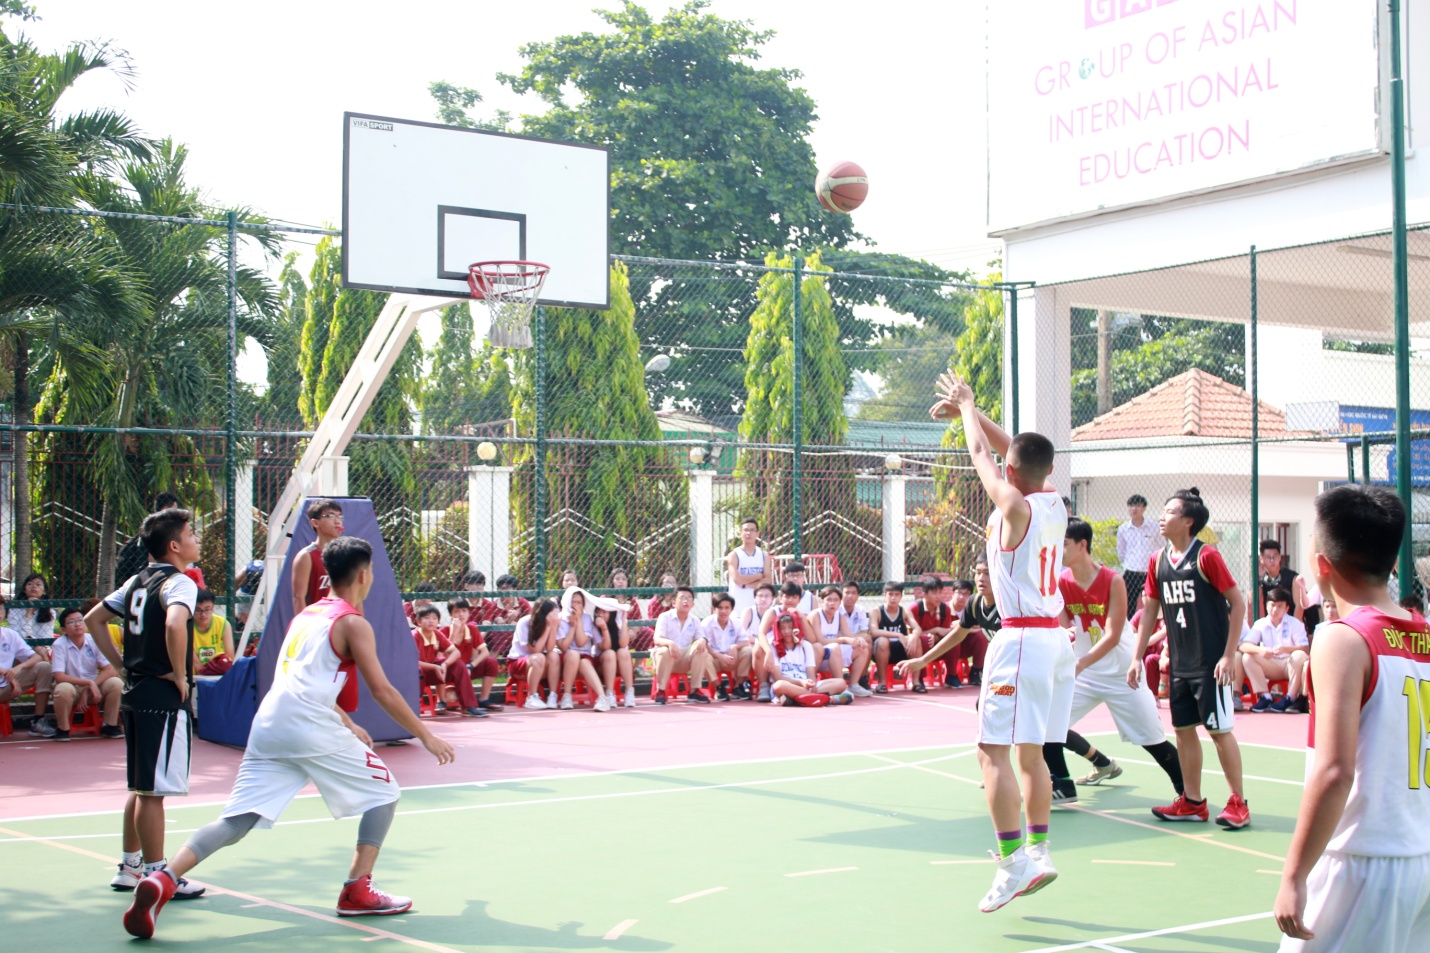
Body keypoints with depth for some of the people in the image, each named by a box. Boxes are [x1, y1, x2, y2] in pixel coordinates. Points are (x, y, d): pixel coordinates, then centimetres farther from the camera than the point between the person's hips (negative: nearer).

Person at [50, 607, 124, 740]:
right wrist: (89, 683, -27)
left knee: (116, 683, -25)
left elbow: (110, 670, -13)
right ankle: (62, 729, -11)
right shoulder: (60, 644, -15)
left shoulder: (95, 641, -8)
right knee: (63, 689, -36)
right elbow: (59, 677, -22)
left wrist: (88, 690, -22)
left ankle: (110, 726, -6)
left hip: (93, 689, 3)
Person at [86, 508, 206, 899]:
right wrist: (180, 676, -19)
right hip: (164, 698, -9)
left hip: (135, 692, 9)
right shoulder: (179, 582, -12)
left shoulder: (136, 582, 14)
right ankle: (156, 875, 1)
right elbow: (175, 624, -32)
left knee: (141, 788, 17)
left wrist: (122, 666, 16)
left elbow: (93, 620, 21)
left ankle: (130, 867, 25)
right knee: (153, 790, -4)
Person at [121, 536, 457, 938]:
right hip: (312, 727, -7)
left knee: (236, 821, 2)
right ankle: (357, 892, 5)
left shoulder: (306, 615, 25)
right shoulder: (353, 623, 2)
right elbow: (382, 691, -1)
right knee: (383, 793, 10)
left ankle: (162, 881, -18)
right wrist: (426, 736, 6)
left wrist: (348, 725, 45)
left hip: (268, 724, 7)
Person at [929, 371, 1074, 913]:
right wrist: (969, 411, 29)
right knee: (1030, 752, 16)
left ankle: (1013, 862, -12)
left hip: (1022, 638, -9)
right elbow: (1014, 449, 22)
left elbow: (982, 453, 2)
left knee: (994, 750, -8)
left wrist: (966, 407, 19)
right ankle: (1039, 853, 19)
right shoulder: (1055, 505, 7)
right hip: (1056, 637, 9)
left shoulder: (1015, 506, -13)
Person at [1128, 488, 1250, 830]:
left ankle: (1238, 803, 8)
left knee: (1219, 729, -2)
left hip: (1210, 662, -6)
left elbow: (1238, 603, -9)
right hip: (1179, 663, 6)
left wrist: (1229, 655, -13)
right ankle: (1192, 802, 18)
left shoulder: (1206, 557, -12)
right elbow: (1150, 610, 14)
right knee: (1183, 729, 9)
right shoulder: (1158, 561, 6)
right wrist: (1137, 658, 10)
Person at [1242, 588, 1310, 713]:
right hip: (1271, 667, 2)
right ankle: (1264, 696, -18)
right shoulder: (1260, 624, -1)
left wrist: (1285, 649, -35)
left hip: (1291, 665, -2)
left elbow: (1305, 649, -17)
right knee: (1247, 657, -21)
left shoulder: (1295, 623, -6)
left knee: (1299, 655, -34)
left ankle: (1291, 697, -22)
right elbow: (1244, 646, -13)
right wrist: (1260, 650, -35)